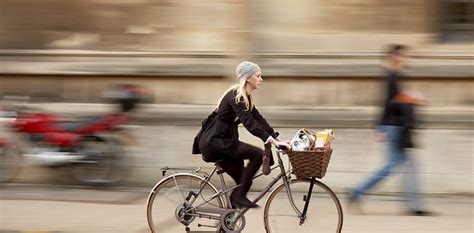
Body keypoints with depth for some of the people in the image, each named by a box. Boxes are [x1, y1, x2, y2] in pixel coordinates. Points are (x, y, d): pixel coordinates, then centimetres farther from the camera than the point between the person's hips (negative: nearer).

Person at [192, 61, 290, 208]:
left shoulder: (245, 97, 13)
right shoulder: (236, 96, -17)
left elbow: (258, 119, 14)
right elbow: (249, 122, -28)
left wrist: (278, 138, 6)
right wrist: (272, 140, -34)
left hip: (221, 141, 10)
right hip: (214, 141, -10)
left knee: (244, 180, 9)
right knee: (258, 154, -17)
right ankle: (238, 196, -11)